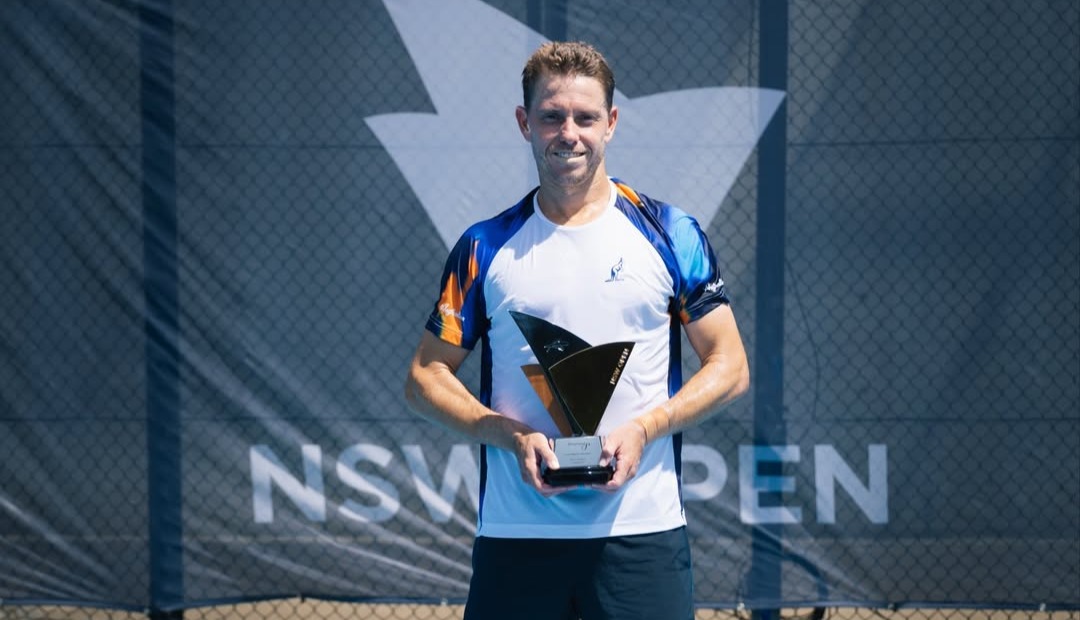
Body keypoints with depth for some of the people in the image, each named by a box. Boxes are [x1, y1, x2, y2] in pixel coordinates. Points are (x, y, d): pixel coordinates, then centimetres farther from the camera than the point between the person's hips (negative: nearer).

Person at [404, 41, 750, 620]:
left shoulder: (670, 235, 5)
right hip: (513, 534, 1)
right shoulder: (485, 247, 7)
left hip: (640, 529, -1)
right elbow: (425, 376, 9)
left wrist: (644, 429, -10)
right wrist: (511, 435, -8)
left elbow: (729, 366, 5)